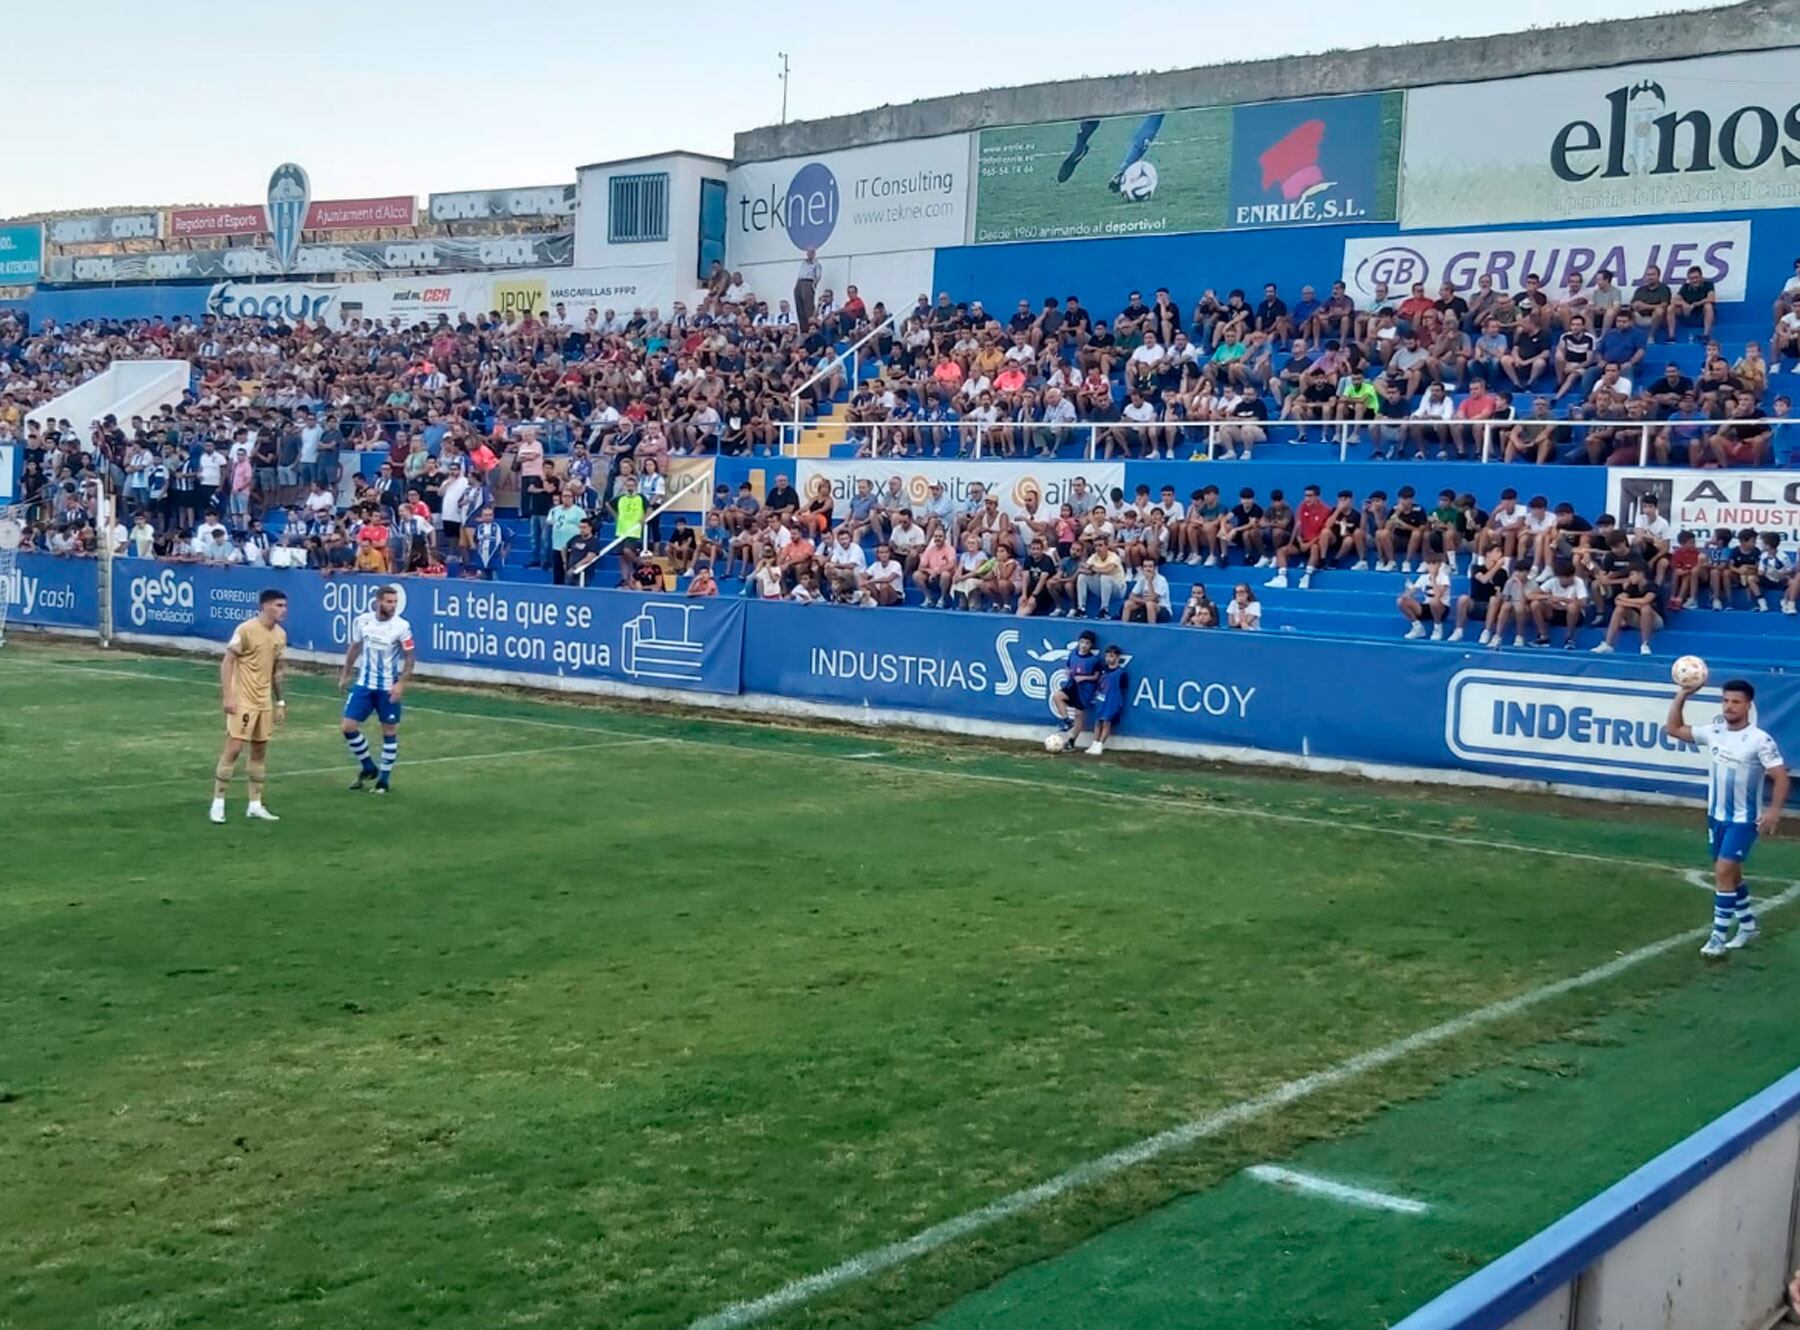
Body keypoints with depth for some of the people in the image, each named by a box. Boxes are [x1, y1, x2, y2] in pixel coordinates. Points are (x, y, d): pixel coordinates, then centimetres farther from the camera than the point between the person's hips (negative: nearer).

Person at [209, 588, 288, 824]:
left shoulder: (280, 634, 7)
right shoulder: (246, 629, -14)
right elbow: (226, 663, -12)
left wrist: (280, 701, 16)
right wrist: (226, 696, -17)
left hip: (264, 702, 7)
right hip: (242, 700, -7)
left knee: (260, 750, 8)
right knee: (234, 748, -8)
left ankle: (255, 805, 15)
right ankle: (218, 803, 1)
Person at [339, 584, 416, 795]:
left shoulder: (402, 626, -13)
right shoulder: (362, 620, -3)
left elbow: (409, 658, -9)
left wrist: (401, 683, -19)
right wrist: (346, 673, 18)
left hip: (388, 688, -3)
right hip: (364, 683, 3)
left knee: (389, 732, 3)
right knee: (349, 726, -1)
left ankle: (383, 779, 15)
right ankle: (368, 768, 19)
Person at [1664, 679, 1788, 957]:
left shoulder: (1759, 740, -17)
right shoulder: (1713, 733, -1)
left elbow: (1780, 777, -17)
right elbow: (1673, 729, 7)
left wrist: (1774, 811, -29)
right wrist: (1683, 694, -3)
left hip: (1744, 820, -7)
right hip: (1716, 816, 7)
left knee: (1723, 872, -13)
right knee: (1729, 873, 17)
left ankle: (1719, 935, -5)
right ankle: (1748, 926, 34)